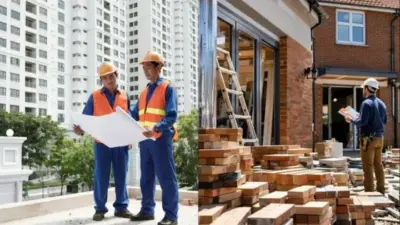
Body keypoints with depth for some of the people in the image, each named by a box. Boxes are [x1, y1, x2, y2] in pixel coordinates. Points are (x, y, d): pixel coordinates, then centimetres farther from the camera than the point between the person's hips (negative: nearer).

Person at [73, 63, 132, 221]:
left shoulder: (124, 96, 11)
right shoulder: (94, 97, 5)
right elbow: (86, 118, 2)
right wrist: (80, 128, -17)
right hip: (102, 143, -2)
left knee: (121, 176, 6)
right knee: (101, 176, 1)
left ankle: (121, 206, 14)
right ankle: (100, 208, 9)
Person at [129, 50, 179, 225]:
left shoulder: (167, 88, -2)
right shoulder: (144, 92, 19)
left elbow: (172, 116, -13)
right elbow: (134, 115, 17)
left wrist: (156, 127, -29)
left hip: (161, 138, -7)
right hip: (145, 139, 7)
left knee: (166, 177, -4)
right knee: (146, 177, 13)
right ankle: (147, 210, 23)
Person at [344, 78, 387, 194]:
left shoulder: (367, 103, -14)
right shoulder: (381, 103, 11)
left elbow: (363, 122, -19)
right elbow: (384, 121, 17)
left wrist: (352, 120, -3)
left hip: (368, 138, -7)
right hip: (379, 138, 7)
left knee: (368, 166, -3)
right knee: (378, 165, 12)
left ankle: (369, 191, -2)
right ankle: (381, 190, 16)